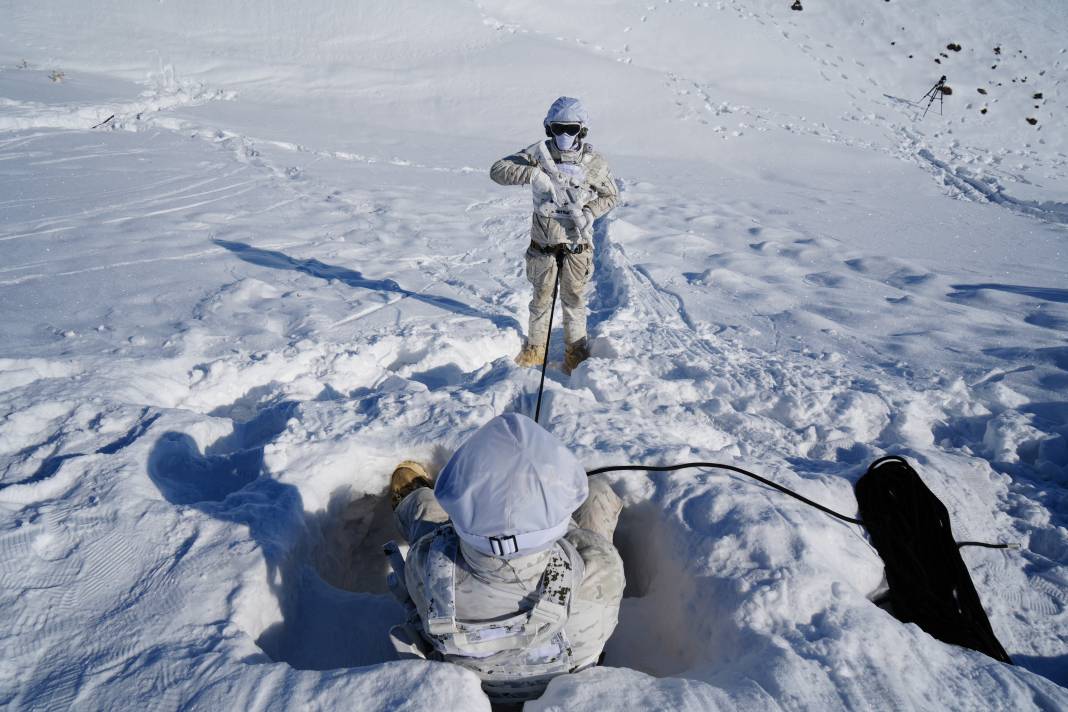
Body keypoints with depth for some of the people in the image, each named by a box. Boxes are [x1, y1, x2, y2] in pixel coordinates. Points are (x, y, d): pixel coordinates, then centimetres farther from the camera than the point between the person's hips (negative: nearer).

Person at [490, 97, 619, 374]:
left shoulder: (595, 162, -9)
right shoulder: (539, 153, -10)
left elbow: (611, 195, 5)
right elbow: (498, 170, -17)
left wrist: (588, 213, -14)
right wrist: (532, 174, -32)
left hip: (577, 244, 0)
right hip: (543, 243, 1)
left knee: (574, 298, 13)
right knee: (541, 298, 15)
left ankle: (575, 351, 30)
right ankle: (535, 348, 34)